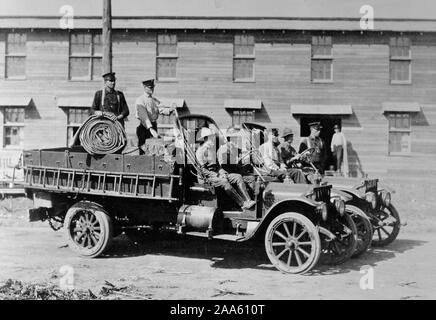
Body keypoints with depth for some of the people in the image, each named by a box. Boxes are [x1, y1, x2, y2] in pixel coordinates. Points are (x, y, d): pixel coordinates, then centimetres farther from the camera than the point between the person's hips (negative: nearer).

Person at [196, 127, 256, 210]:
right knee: (224, 182, -36)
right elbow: (203, 169, -11)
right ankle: (243, 204, -36)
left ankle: (248, 201, -26)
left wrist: (222, 172, 3)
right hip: (209, 176, -8)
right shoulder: (200, 151, -3)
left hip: (218, 173, 8)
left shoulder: (211, 149, 23)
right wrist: (216, 176, -18)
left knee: (238, 177, -12)